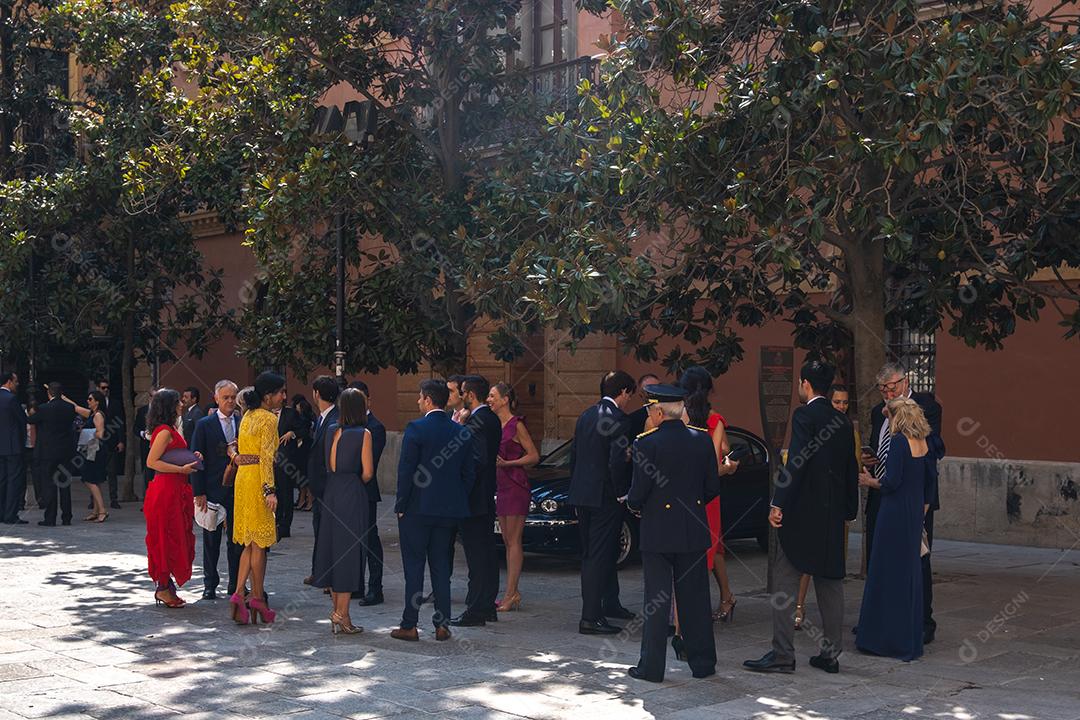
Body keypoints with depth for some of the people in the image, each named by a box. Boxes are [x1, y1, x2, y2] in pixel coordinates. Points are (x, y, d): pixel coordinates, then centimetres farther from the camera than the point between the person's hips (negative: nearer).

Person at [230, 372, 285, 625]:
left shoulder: (248, 416, 15)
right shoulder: (269, 419, -11)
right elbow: (266, 457, -18)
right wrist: (269, 490, -20)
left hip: (243, 478, 8)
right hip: (258, 480, -8)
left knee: (250, 542, 11)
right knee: (259, 542, 0)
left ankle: (238, 593, 1)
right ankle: (257, 598, 6)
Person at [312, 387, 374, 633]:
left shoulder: (331, 430, 5)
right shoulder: (363, 434, -8)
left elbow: (328, 465, 10)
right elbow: (367, 472, -8)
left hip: (331, 492, 5)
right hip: (353, 494, -5)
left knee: (332, 548, 12)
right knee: (349, 550, 0)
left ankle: (336, 611, 19)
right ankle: (342, 615, 1)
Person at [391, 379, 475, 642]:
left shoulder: (415, 429, -12)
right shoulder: (462, 433, 5)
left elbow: (406, 471, -13)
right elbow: (469, 473, 8)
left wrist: (401, 506, -5)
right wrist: (458, 503, 15)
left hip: (417, 510, -5)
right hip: (449, 511, 5)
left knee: (414, 566, 2)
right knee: (441, 566, 12)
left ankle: (409, 625, 5)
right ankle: (442, 625, 11)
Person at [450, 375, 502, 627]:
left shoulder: (476, 422, -17)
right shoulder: (493, 419, 12)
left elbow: (478, 460, -24)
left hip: (474, 498, -10)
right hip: (487, 496, 10)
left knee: (477, 555, -6)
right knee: (487, 551, 14)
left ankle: (475, 611, -1)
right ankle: (488, 606, 21)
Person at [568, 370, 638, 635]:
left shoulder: (585, 416, 11)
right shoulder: (618, 418, -15)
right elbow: (617, 461, -22)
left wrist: (577, 487, 18)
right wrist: (622, 493, -11)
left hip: (581, 495, 9)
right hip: (605, 496, -9)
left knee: (598, 553, 20)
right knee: (598, 556, -5)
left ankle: (610, 603, 34)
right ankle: (590, 618, -3)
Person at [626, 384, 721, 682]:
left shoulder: (647, 443, -13)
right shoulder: (703, 439, 1)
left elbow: (638, 493, -11)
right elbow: (712, 488, 4)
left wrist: (633, 504, 11)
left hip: (658, 532, -4)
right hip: (694, 533, 4)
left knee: (656, 600, 3)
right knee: (695, 598, 12)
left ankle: (652, 667, 8)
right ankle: (703, 663, 19)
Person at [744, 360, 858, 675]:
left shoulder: (804, 415, -11)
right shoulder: (843, 422, 11)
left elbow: (796, 463, -19)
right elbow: (851, 470, 15)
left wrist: (778, 504, -18)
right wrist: (849, 510, 21)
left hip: (803, 512, -8)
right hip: (833, 515, 8)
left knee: (784, 582, -2)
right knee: (830, 582, 12)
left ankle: (783, 654, -3)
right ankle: (831, 653, 16)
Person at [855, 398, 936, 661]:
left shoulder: (899, 441, -15)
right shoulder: (923, 443, 8)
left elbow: (891, 481, -19)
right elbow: (930, 478, 12)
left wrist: (870, 481, -2)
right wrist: (923, 506, 19)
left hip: (895, 513, -8)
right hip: (915, 513, 8)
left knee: (888, 572, 0)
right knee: (911, 571, 14)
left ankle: (889, 640, 5)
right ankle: (911, 637, 20)